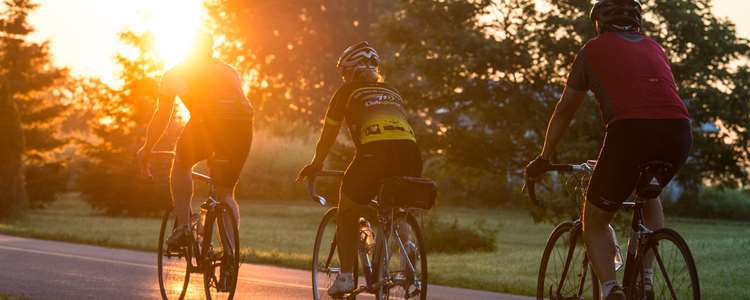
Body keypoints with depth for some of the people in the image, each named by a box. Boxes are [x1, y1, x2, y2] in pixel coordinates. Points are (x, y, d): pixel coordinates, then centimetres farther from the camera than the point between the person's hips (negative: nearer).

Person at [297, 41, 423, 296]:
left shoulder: (347, 92, 21)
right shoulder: (393, 93, 33)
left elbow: (328, 135, 27)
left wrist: (315, 165, 44)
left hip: (373, 155, -4)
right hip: (410, 155, 4)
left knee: (347, 217, 18)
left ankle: (345, 277, 8)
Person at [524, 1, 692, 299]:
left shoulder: (593, 49, 20)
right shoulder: (654, 49, 31)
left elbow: (564, 110, 25)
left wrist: (543, 159, 37)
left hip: (629, 132, -4)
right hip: (679, 134, 4)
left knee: (595, 221, 16)